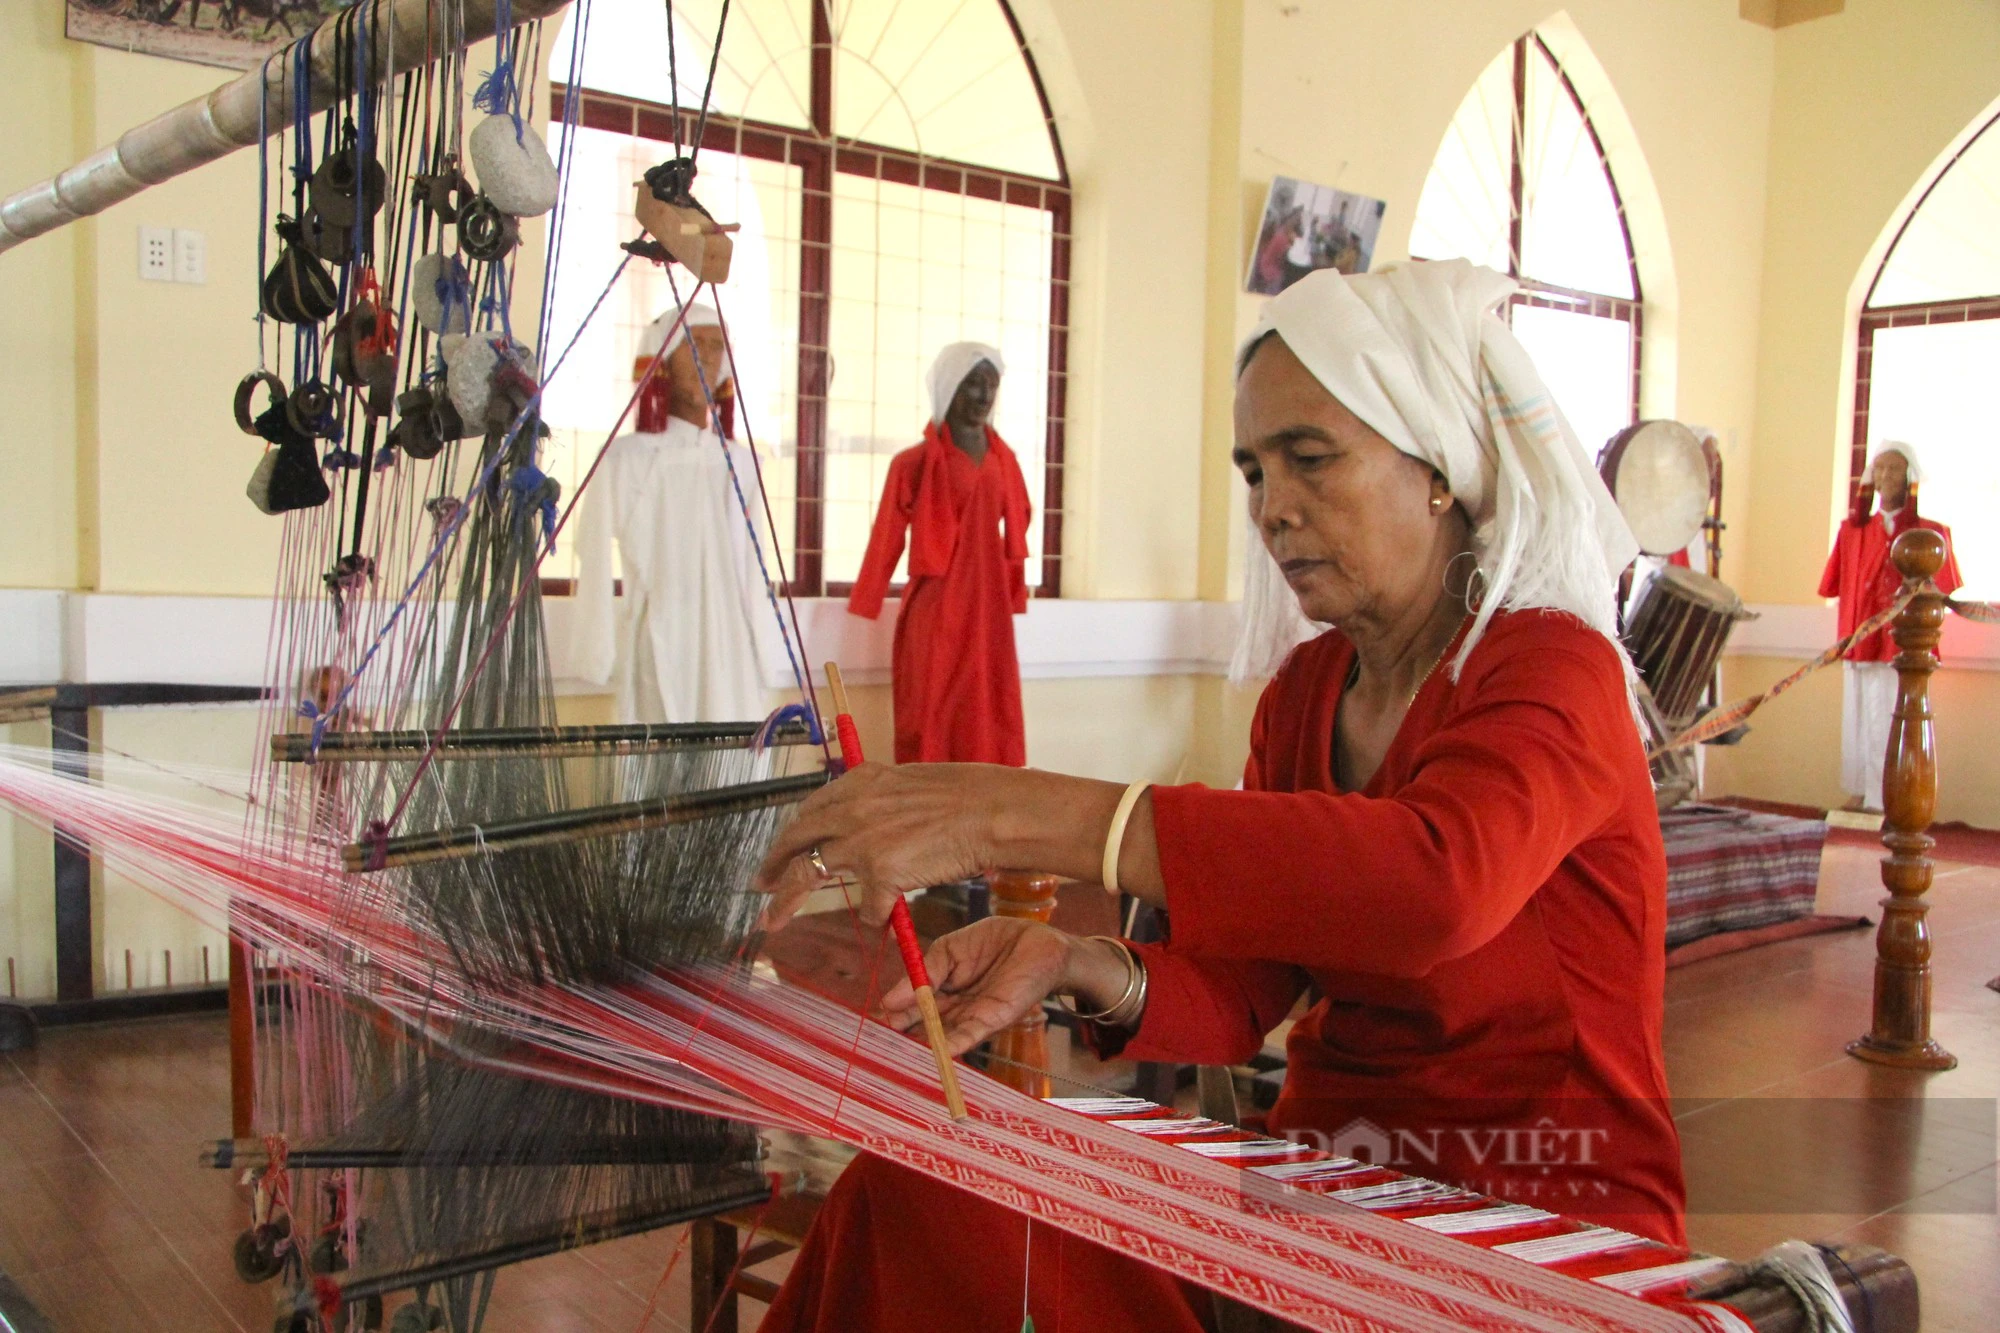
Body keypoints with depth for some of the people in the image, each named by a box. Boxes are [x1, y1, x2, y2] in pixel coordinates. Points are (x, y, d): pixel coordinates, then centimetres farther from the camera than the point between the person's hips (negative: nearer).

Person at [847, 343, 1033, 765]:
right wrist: (861, 610, -6)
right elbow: (887, 540, -5)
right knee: (932, 729, -2)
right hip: (936, 613, -5)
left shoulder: (1004, 461, 11)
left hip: (988, 613, 5)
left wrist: (1015, 600, 10)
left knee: (992, 729, 5)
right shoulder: (915, 463, -4)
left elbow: (1013, 536, 14)